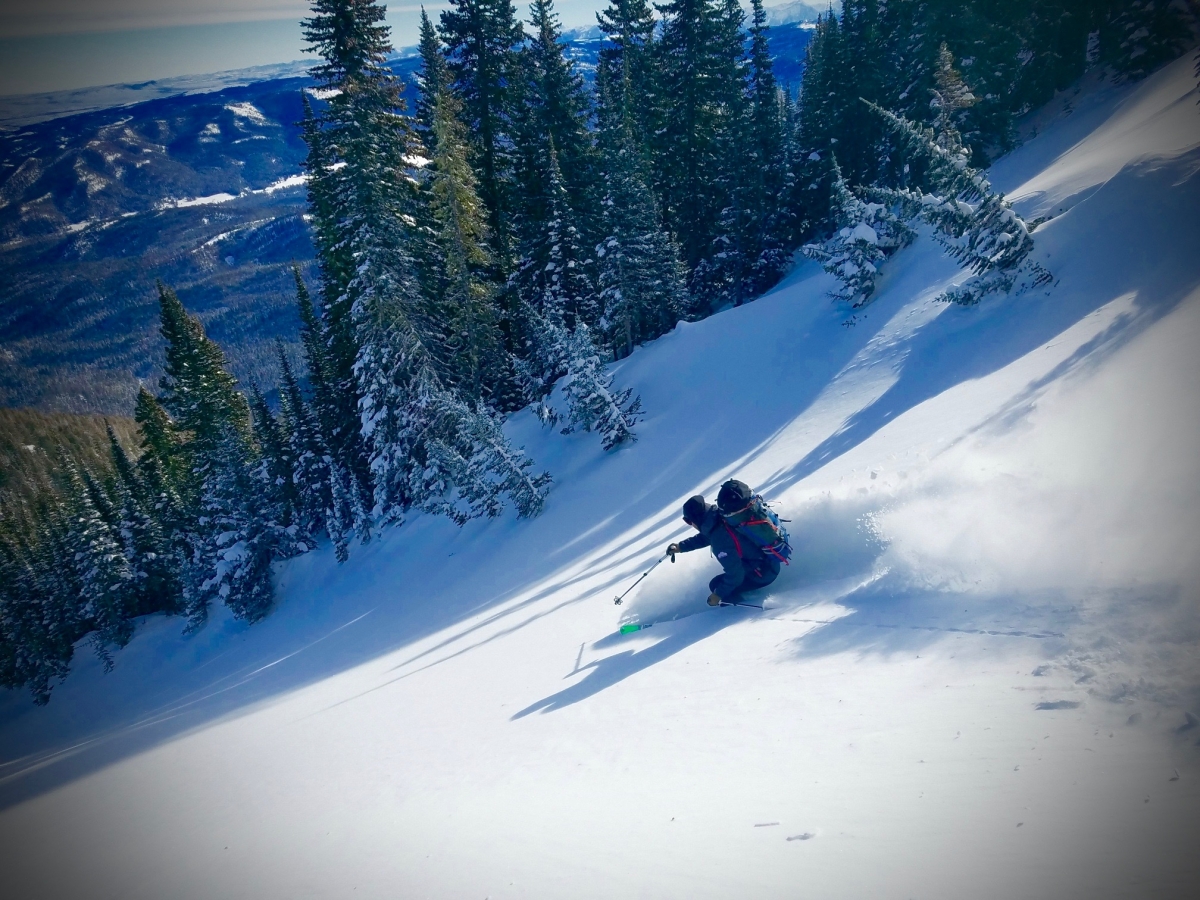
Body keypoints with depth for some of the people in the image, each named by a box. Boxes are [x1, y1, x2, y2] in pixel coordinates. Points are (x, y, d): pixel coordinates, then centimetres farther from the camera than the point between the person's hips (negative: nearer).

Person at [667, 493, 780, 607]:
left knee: (716, 585, -3)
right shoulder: (720, 518, -7)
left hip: (763, 573, -9)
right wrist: (681, 547, 15)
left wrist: (718, 594, -11)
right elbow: (705, 536, 16)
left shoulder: (720, 541, -31)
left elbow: (735, 574, -25)